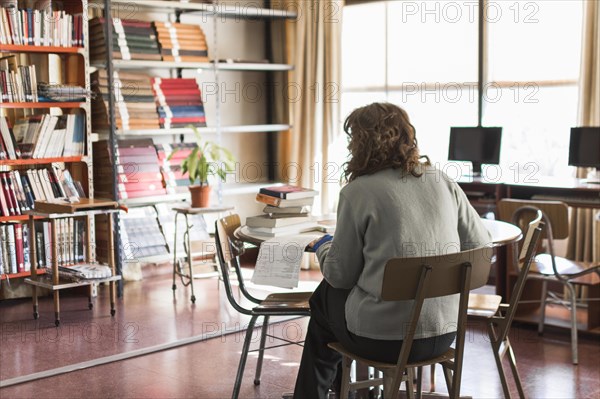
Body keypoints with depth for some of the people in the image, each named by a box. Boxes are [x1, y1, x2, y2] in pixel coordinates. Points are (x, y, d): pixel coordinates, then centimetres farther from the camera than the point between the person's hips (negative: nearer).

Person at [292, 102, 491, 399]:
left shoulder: (358, 192, -11)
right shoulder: (443, 183, 3)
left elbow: (341, 275, -5)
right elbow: (480, 245, 8)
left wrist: (323, 247, 15)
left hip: (383, 340, -5)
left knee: (325, 297, 26)